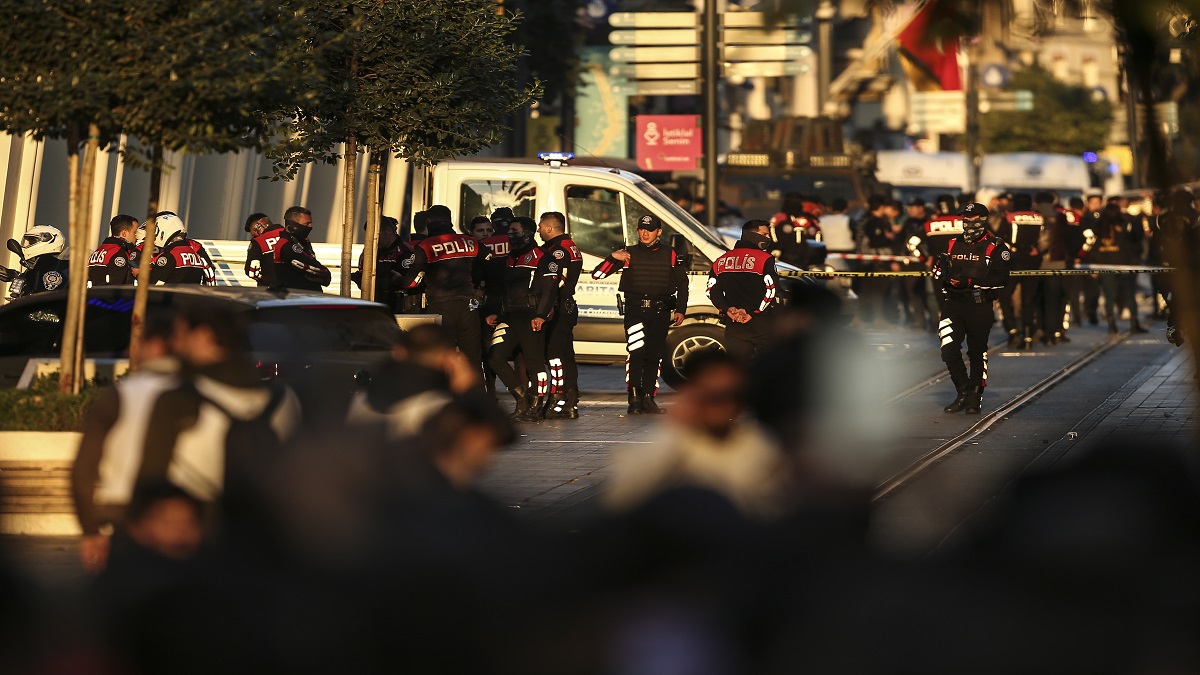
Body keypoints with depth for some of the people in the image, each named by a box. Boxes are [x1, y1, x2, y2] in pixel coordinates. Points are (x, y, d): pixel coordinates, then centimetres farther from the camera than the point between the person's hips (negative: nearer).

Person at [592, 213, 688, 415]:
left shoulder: (670, 255, 8)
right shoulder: (628, 254, 7)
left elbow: (682, 284, 14)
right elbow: (597, 274, 3)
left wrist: (680, 310, 5)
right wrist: (613, 257, -14)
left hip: (660, 311, 2)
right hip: (635, 309, -2)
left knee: (654, 356, 5)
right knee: (636, 353, -14)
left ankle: (648, 398, 13)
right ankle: (634, 399, -12)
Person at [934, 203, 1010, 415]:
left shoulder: (995, 247, -3)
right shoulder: (954, 244, 14)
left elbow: (1000, 278, -14)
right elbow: (939, 270, 19)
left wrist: (969, 282, -22)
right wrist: (943, 273, -7)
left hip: (980, 307, -4)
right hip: (954, 304, 4)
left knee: (977, 352, 4)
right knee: (949, 349, -7)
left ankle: (975, 397, 16)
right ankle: (963, 392, 8)